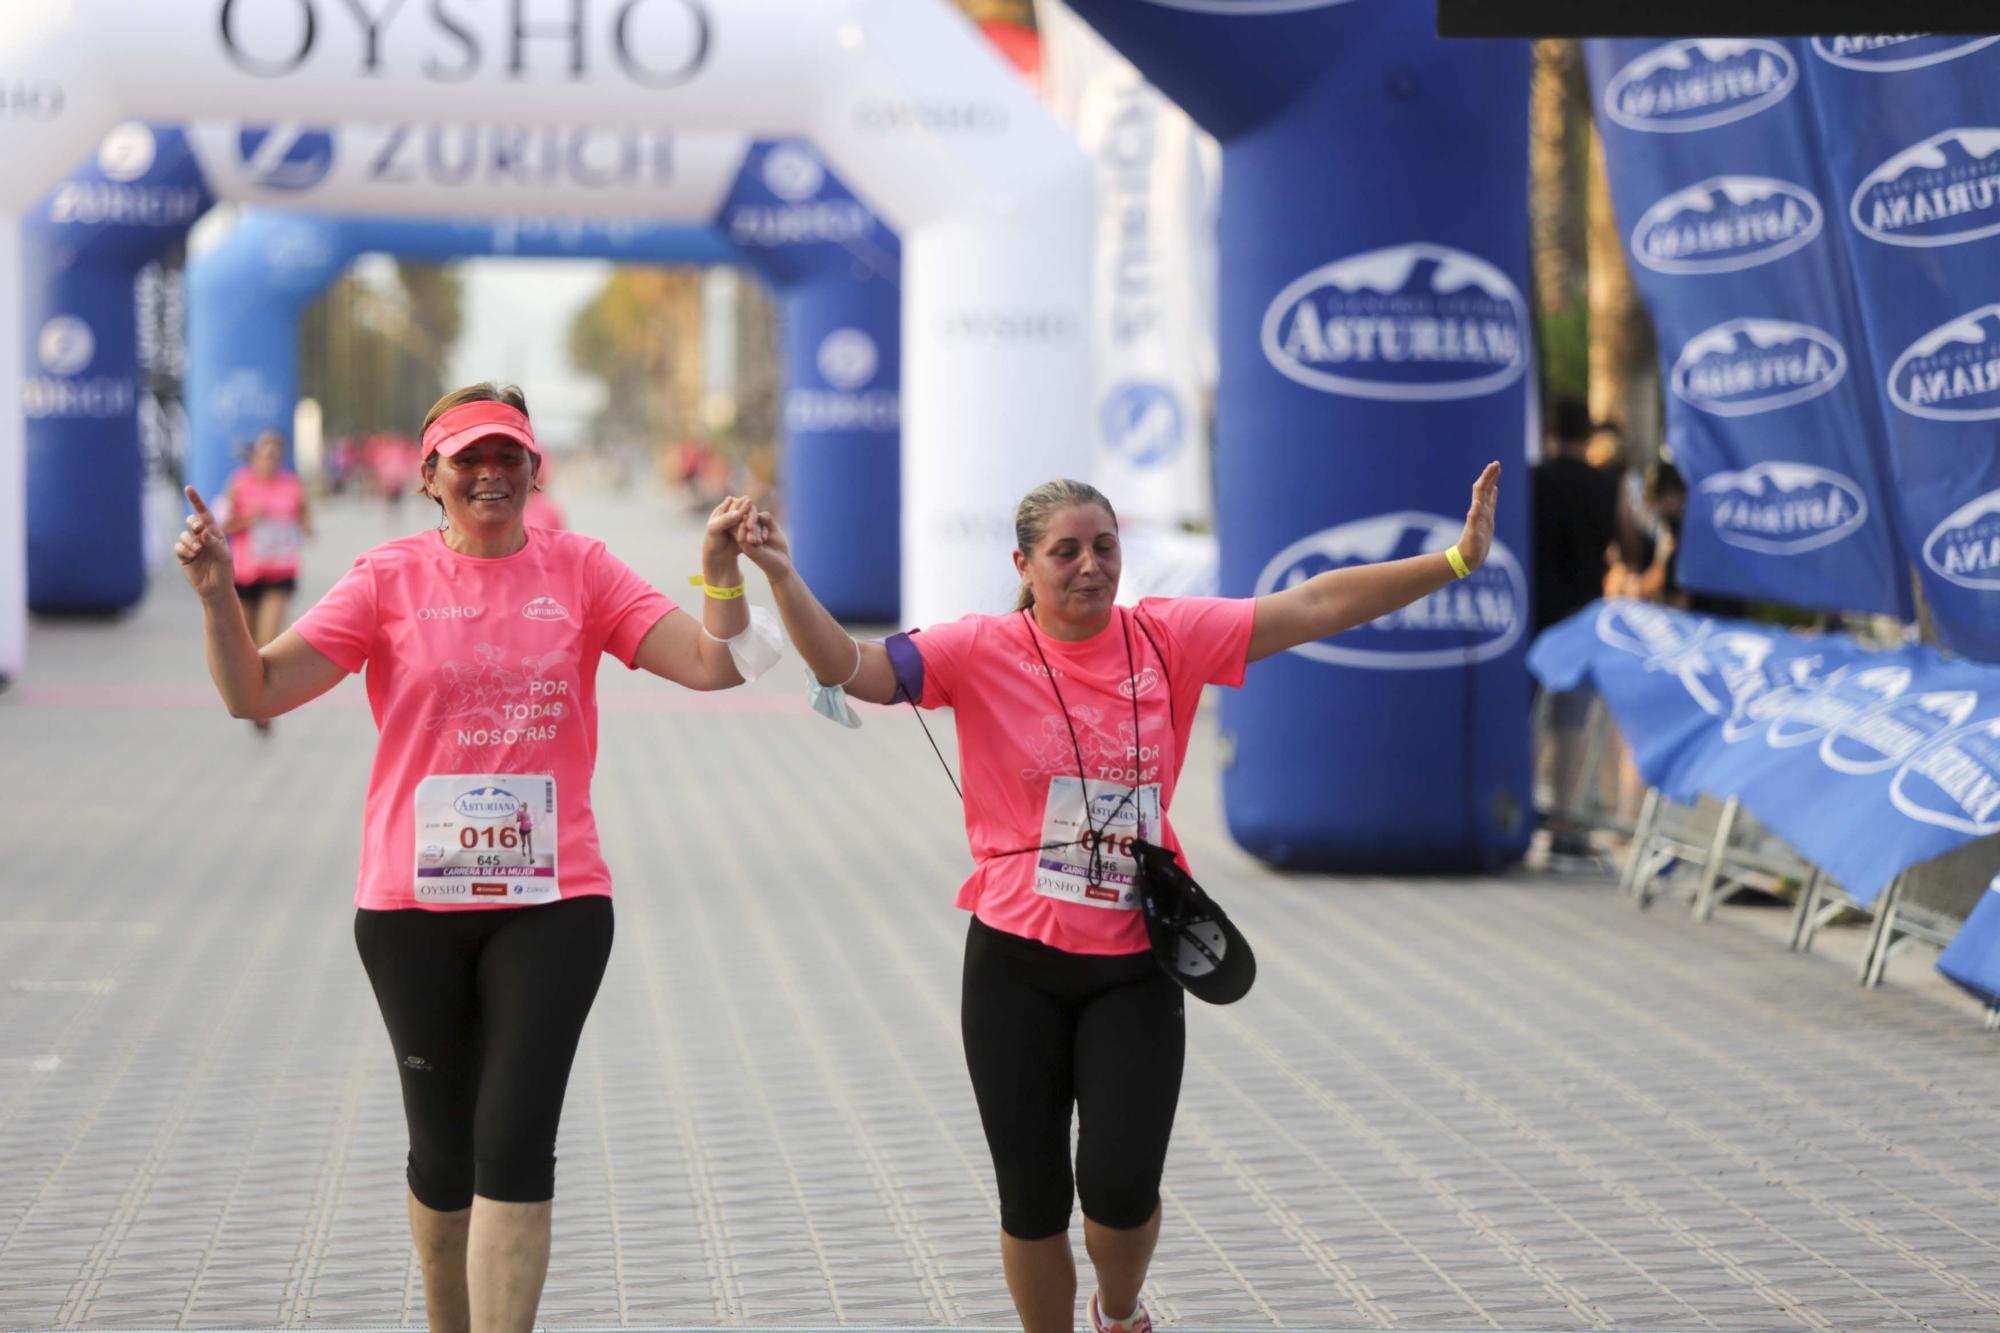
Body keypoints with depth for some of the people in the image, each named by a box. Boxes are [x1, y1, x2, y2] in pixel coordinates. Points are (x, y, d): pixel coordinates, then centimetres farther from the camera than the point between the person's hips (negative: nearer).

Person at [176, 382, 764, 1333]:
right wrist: (216, 593, -19)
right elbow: (256, 691, -4)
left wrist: (721, 567, -16)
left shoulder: (580, 570, 5)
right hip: (413, 902, 0)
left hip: (552, 900, 0)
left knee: (515, 1146, -10)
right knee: (444, 1151, 10)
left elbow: (712, 666, 0)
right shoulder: (392, 577, 1)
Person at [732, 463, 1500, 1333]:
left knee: (1121, 1188, -6)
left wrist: (1456, 561, -7)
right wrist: (784, 580, -29)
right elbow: (850, 669, -14)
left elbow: (1315, 605, -2)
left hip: (1136, 967, 1)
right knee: (1033, 1198, 6)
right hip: (1016, 965, 0)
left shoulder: (1169, 638, -1)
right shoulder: (981, 652, -5)